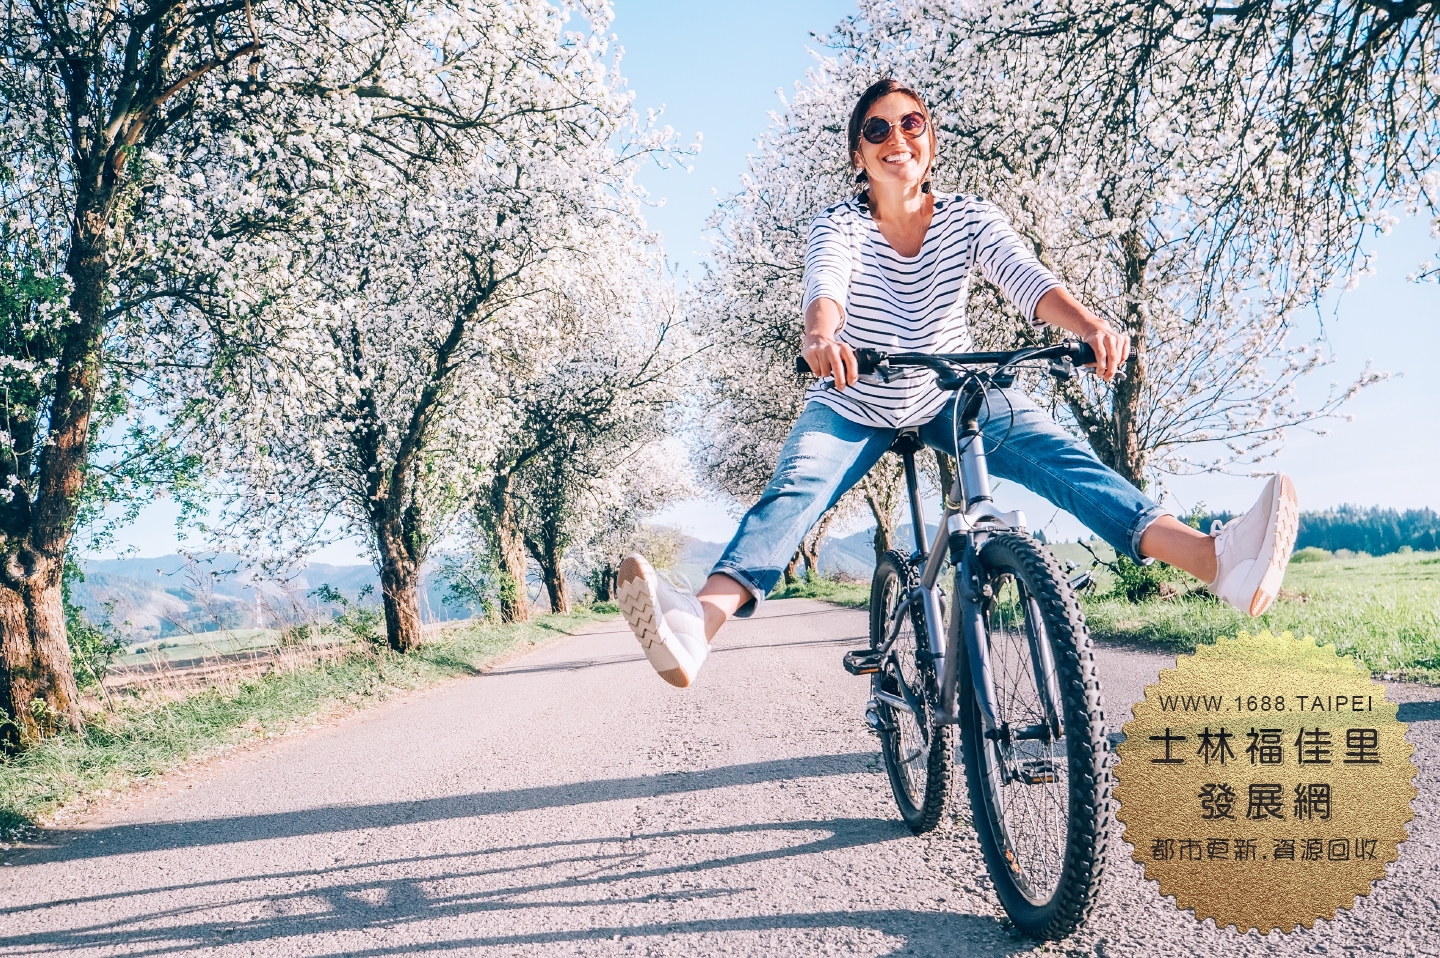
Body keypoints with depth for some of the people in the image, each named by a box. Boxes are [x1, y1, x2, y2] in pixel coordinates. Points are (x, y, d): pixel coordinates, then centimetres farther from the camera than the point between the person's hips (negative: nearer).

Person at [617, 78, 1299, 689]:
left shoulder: (969, 219, -9)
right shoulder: (839, 226, -14)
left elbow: (1027, 280, -26)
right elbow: (825, 286, -36)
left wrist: (1090, 325, -48)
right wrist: (821, 336, -61)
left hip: (953, 395, 2)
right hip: (854, 404, -2)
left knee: (1062, 458, -23)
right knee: (793, 491, -30)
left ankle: (1221, 561, -40)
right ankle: (697, 625, -54)